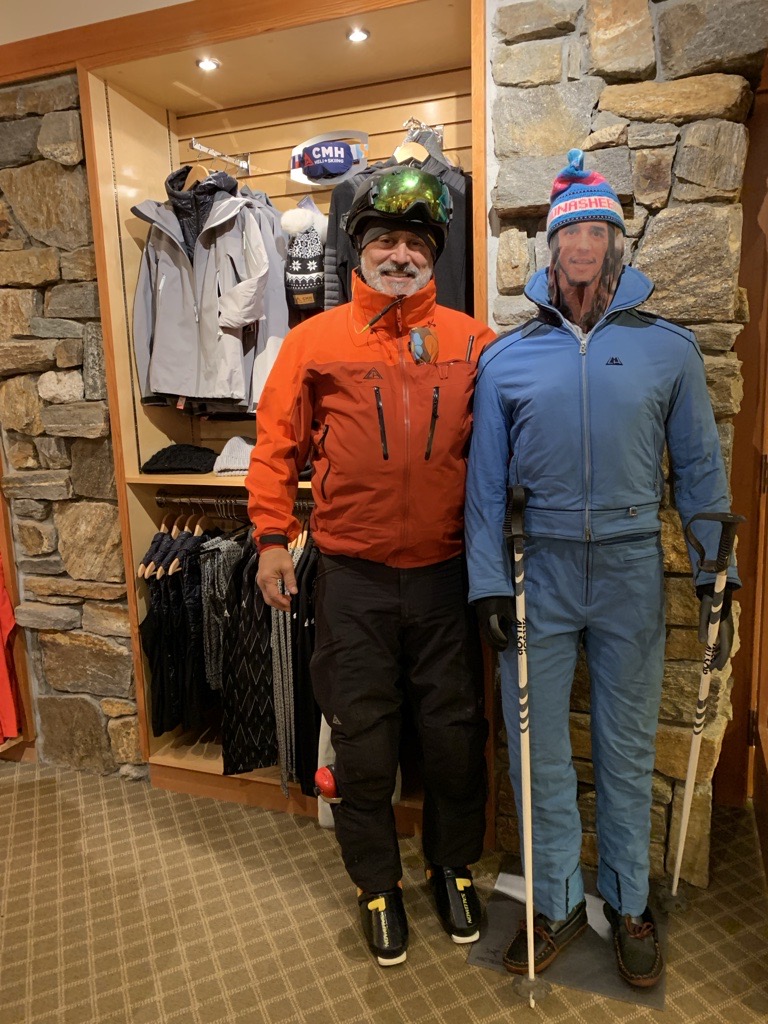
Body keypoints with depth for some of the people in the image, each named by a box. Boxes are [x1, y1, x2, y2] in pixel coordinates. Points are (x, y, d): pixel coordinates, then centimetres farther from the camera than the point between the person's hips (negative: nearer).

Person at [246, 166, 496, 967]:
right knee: (362, 743, 12)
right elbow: (275, 444, 2)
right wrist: (272, 537, -4)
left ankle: (454, 867, 41)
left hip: (447, 575, 1)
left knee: (454, 734, 15)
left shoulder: (473, 344, 4)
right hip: (352, 579, -1)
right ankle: (376, 883, 37)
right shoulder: (315, 341, 2)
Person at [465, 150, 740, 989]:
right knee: (538, 748, 10)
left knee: (627, 748, 14)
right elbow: (485, 482, 2)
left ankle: (628, 902, 37)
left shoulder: (669, 348, 2)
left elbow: (699, 469, 6)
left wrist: (715, 576, 2)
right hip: (537, 571, 1)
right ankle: (557, 902, 33)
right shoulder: (505, 357, 3)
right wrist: (487, 583, -3)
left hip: (631, 571, 0)